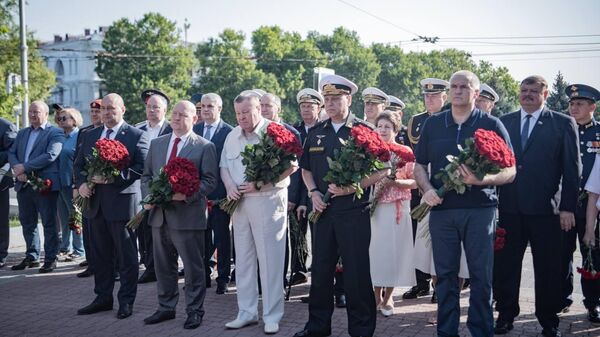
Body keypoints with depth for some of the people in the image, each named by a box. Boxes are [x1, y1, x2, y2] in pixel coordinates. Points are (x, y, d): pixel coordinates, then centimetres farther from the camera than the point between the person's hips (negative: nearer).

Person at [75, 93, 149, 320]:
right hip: (95, 203, 6)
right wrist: (81, 183, -4)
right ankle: (103, 298, 23)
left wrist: (112, 177, -21)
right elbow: (78, 165, 17)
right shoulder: (89, 136, 14)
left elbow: (142, 169, -13)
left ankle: (126, 301, 11)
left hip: (122, 201, -5)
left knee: (126, 256, 2)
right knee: (101, 254, 13)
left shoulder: (137, 136, -5)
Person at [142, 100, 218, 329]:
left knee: (193, 267, 2)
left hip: (188, 214, -5)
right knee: (163, 265, 14)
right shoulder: (157, 143, 13)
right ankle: (166, 308, 26)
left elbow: (210, 180, -8)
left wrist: (187, 195, -21)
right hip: (159, 214, 5)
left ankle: (195, 311, 13)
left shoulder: (204, 147, -3)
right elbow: (147, 175, 16)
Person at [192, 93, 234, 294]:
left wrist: (227, 192, -12)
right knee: (201, 236, 11)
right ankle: (203, 276, 21)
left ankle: (223, 278, 13)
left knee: (222, 237, 5)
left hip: (219, 193, -5)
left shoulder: (228, 132, -7)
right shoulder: (194, 130, 9)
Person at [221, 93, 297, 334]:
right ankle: (246, 312, 19)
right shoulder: (232, 136, 12)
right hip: (240, 202, 6)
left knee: (270, 260, -3)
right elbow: (224, 166, 16)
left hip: (268, 200, -6)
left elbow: (291, 165, -12)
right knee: (243, 259, 10)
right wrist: (230, 186, -5)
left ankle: (272, 316, 5)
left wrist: (260, 184, -17)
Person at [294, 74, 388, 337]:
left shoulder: (365, 131, -2)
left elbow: (382, 170, -5)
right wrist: (313, 192, 2)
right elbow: (306, 169, 21)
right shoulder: (315, 133, 12)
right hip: (323, 210, 5)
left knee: (356, 272, 0)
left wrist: (352, 187, -16)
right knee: (320, 269, 11)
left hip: (354, 210, -4)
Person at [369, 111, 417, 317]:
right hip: (375, 206, 2)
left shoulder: (405, 152, 1)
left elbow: (414, 182, -2)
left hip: (397, 207, -2)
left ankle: (387, 297, 13)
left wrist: (395, 182, -16)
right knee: (375, 249, 2)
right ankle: (377, 297, 14)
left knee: (394, 250, 0)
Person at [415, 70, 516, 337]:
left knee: (481, 276, 1)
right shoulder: (432, 124, 11)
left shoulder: (491, 125, 3)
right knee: (445, 275, 7)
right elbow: (419, 165, 15)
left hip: (480, 208, -2)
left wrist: (482, 180, -18)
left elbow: (509, 171, 0)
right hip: (441, 209, 2)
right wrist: (427, 189, -5)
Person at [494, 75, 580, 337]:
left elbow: (572, 168, -1)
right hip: (508, 206, 2)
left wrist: (568, 207, -7)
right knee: (504, 264, 7)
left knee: (548, 267, 5)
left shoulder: (563, 124, 2)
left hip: (545, 208, -2)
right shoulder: (504, 122, 10)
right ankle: (506, 315, 22)